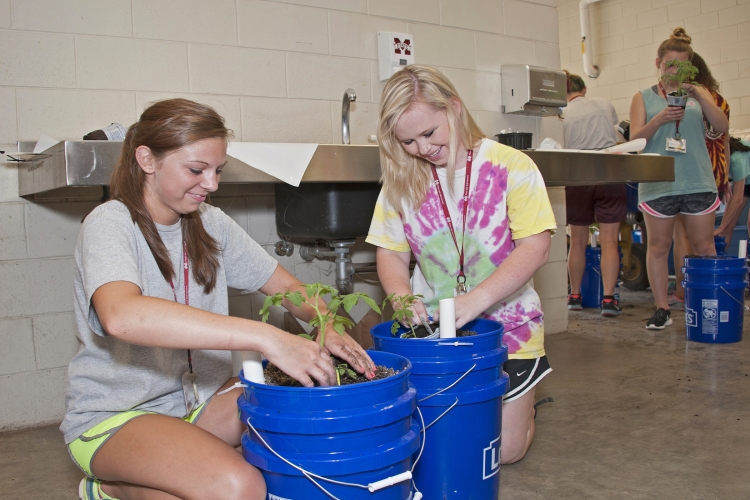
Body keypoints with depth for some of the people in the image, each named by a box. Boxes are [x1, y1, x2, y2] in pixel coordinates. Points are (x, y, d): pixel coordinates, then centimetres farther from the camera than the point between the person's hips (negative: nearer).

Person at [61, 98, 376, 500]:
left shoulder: (210, 223, 4)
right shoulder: (110, 224, -16)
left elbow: (286, 286, 6)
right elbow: (121, 315, -38)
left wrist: (326, 326, -19)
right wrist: (266, 338, -44)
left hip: (200, 398, 7)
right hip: (115, 417, -7)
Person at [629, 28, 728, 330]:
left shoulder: (699, 94, 12)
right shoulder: (643, 98, 8)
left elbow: (722, 127, 0)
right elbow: (635, 139, 0)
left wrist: (698, 96, -12)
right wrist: (659, 120, -18)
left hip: (698, 182, 1)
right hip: (657, 183, -1)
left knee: (704, 247, 4)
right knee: (658, 246, 3)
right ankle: (662, 309, 11)